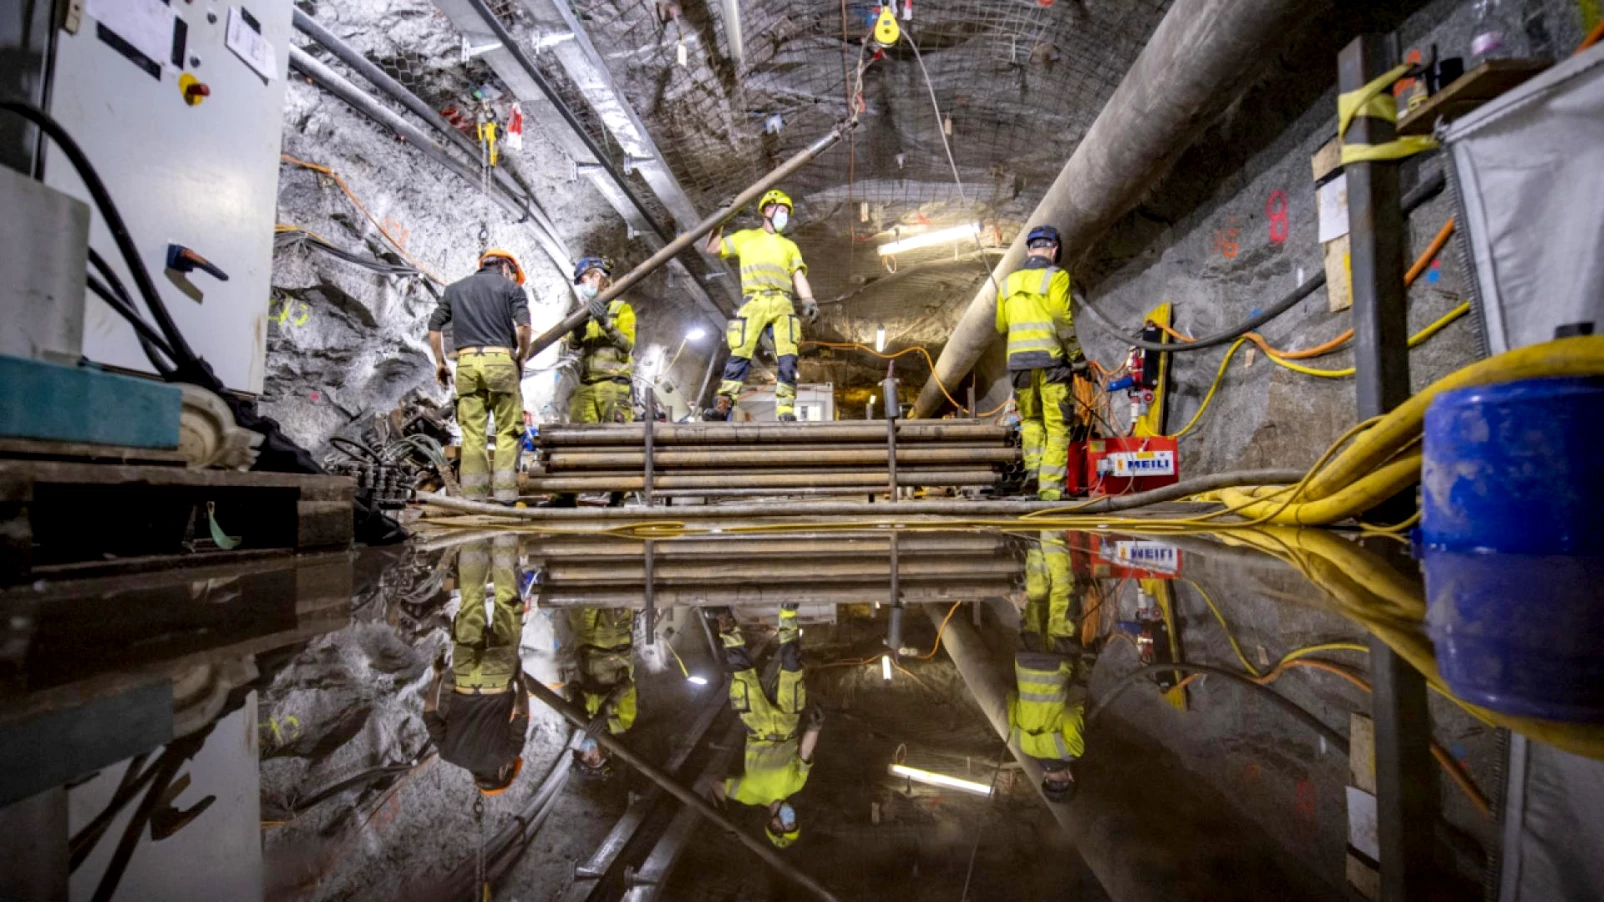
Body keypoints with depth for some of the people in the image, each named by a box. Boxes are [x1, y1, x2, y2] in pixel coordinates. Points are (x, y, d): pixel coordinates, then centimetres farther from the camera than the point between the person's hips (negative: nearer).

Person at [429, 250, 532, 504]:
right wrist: (522, 357, 6)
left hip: (466, 362, 3)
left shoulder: (454, 289, 23)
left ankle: (473, 492, 4)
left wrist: (440, 362, 20)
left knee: (472, 432, 4)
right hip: (500, 360, -3)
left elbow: (434, 326, 16)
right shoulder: (511, 287, 10)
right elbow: (524, 326, -5)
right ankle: (505, 491, -3)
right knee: (507, 430, 1)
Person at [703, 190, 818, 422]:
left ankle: (785, 411, -14)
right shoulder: (746, 237, 24)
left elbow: (799, 278, 17)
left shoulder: (789, 246, 28)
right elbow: (713, 248, 22)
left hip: (782, 304, 2)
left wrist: (809, 302, 1)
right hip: (754, 302, -2)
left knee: (788, 358, -13)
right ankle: (723, 407, -15)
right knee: (739, 355, -14)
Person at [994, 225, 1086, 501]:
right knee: (1057, 425, 1)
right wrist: (1078, 359, -5)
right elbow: (1063, 321, -10)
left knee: (1030, 419, 20)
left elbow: (1001, 326, 16)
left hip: (1018, 360, 4)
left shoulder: (1008, 282, 13)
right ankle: (1050, 486, -3)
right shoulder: (1056, 277, -1)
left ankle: (1033, 468, 4)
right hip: (1051, 358, -4)